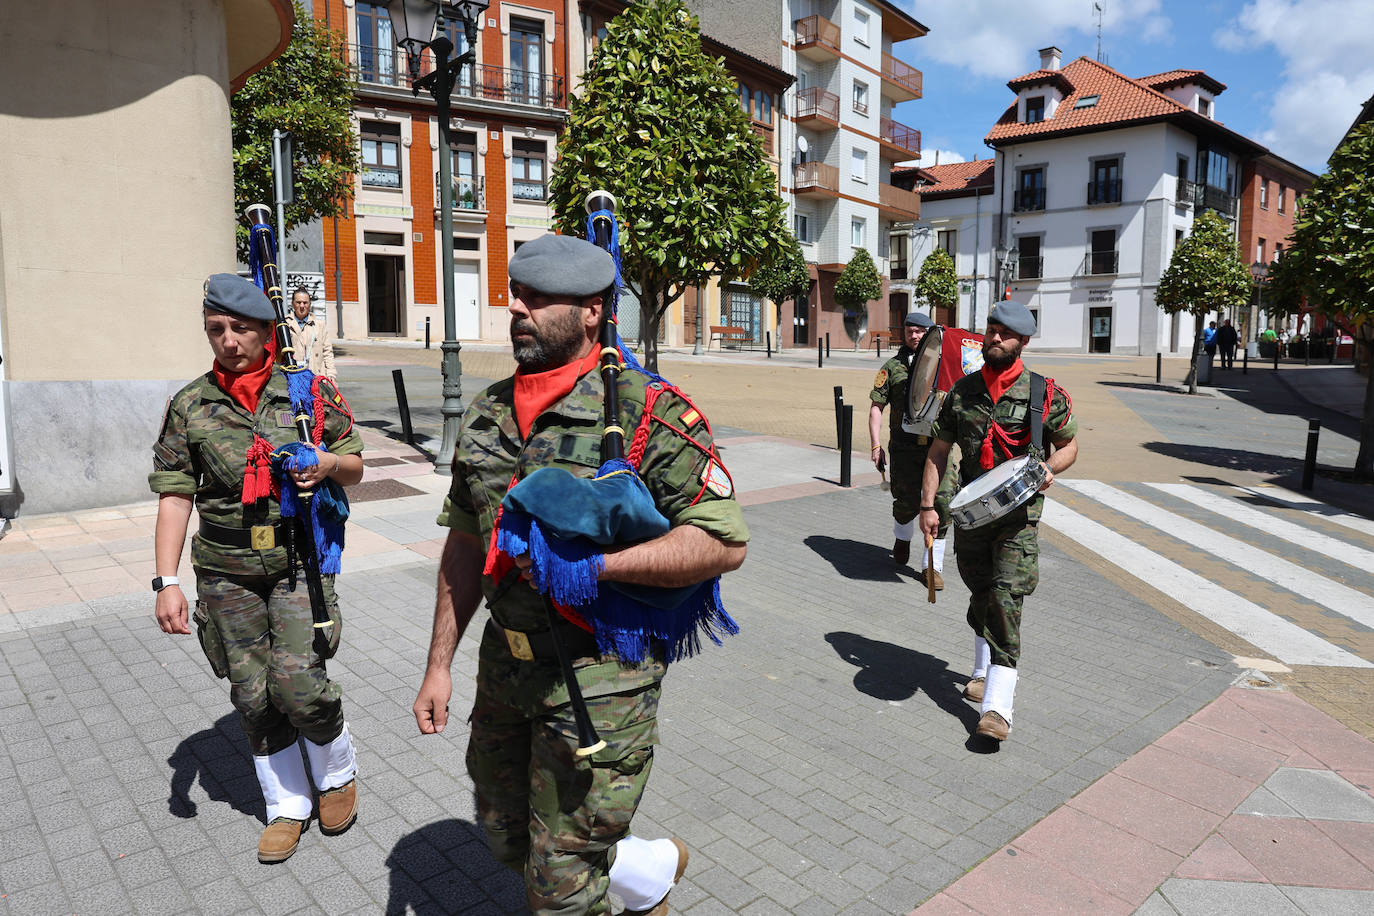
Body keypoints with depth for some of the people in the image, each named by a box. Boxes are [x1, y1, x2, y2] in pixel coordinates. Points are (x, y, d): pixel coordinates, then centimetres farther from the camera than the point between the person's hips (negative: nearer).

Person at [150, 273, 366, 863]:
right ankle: (287, 805, 27)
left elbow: (355, 467, 9)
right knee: (254, 696, 7)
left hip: (300, 563, -2)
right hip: (227, 575, 2)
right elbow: (174, 495, 3)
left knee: (296, 681, -13)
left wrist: (329, 464, -15)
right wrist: (167, 581, -3)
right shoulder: (189, 406, 4)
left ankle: (337, 771, 17)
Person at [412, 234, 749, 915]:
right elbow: (465, 545, 11)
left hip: (601, 678, -7)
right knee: (507, 841, 23)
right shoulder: (488, 413, 5)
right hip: (504, 666, 7)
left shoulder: (649, 413, -15)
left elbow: (725, 542, -18)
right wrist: (439, 664, 11)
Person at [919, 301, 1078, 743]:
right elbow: (938, 451, 8)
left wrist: (1051, 467, -14)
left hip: (1018, 512, -3)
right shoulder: (962, 391, 4)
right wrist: (929, 505, 1)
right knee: (980, 593, 15)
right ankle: (983, 671, 38)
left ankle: (997, 706, -11)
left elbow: (1070, 444, 9)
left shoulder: (1045, 394, -3)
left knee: (1006, 598, -13)